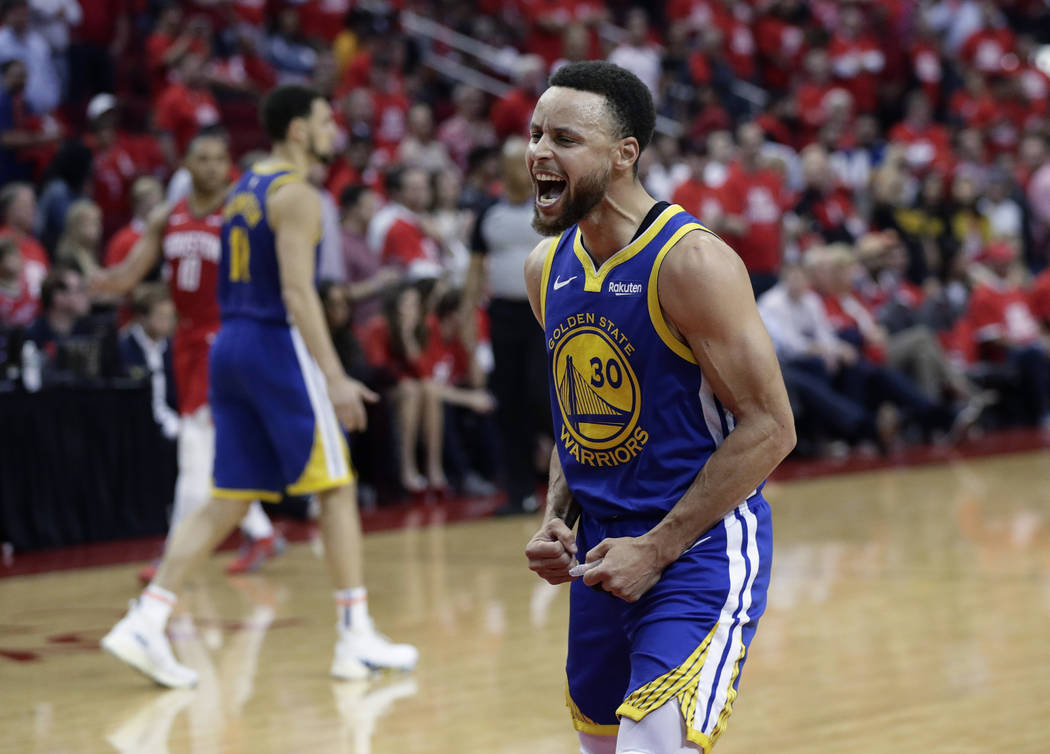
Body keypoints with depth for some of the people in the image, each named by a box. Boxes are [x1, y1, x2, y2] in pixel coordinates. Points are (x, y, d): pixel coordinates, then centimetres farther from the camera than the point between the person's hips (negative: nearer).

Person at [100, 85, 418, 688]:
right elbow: (297, 291, -20)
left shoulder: (245, 188, 18)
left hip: (232, 344, 9)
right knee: (336, 488, 1)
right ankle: (358, 638, 3)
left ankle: (146, 621, -2)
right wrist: (335, 377, -23)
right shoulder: (296, 194, -11)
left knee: (230, 501, 8)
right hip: (279, 346, -8)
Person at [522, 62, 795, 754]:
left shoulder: (691, 262, -18)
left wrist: (659, 548, -19)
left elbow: (769, 428, -18)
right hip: (602, 554, 8)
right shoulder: (548, 267, 6)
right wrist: (556, 520, 2)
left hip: (701, 549, -8)